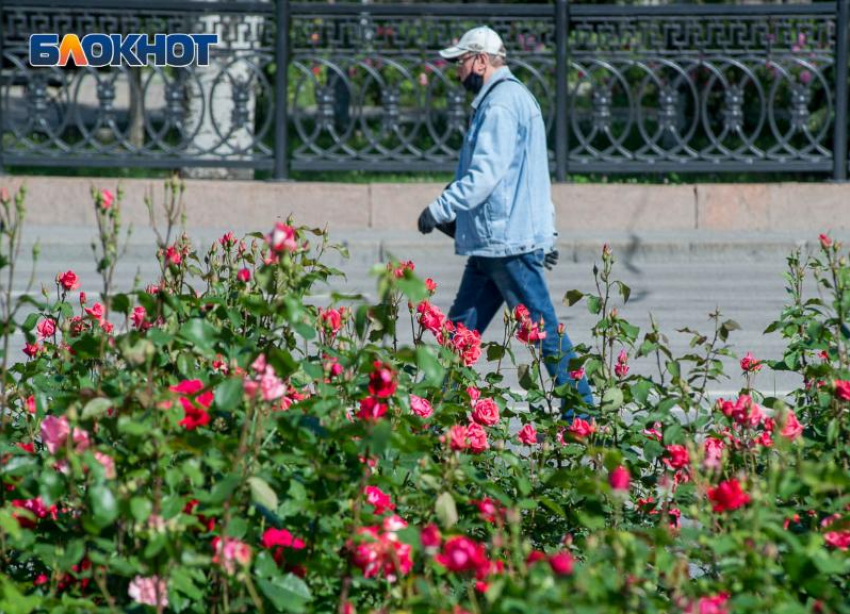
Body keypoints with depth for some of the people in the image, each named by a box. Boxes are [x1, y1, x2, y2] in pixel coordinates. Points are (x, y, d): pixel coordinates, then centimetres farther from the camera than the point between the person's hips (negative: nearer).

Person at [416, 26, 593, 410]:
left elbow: (485, 174, -22)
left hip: (510, 242, -10)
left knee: (543, 329, -7)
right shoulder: (512, 98, 20)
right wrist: (546, 229, 26)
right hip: (493, 242, 10)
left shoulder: (502, 103, -14)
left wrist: (440, 209, -17)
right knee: (462, 327, 8)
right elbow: (526, 174, 24)